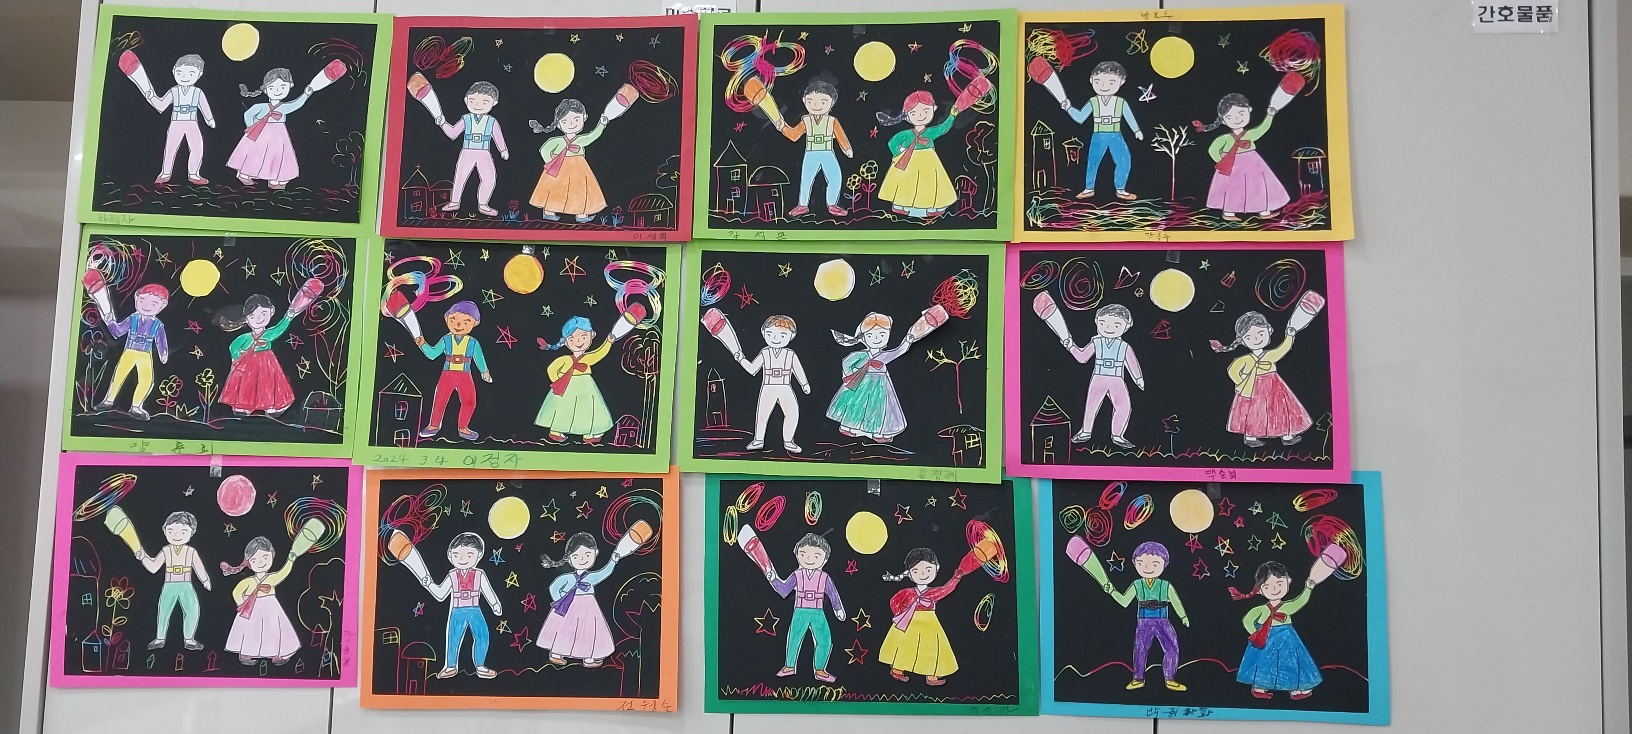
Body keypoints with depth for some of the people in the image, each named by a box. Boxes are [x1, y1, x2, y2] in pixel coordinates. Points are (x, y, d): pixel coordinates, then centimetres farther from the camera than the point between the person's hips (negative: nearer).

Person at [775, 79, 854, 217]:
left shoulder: (832, 121, 1)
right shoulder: (806, 121, 3)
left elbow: (841, 136, -1)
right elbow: (794, 135, 5)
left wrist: (847, 149, -12)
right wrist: (783, 127, -7)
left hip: (828, 155, 0)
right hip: (811, 156, 0)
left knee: (835, 178, -9)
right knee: (806, 180, -1)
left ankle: (832, 205, 6)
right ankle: (803, 206, 12)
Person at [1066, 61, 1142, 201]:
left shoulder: (1121, 103, 0)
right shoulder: (1092, 102, -1)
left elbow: (1129, 117, 9)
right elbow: (1080, 118, 1)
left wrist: (1136, 130, 11)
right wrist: (1069, 108, -8)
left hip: (1115, 137, 0)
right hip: (1098, 137, 0)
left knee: (1124, 162, -7)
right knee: (1093, 162, 0)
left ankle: (1120, 190, 5)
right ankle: (1089, 189, 14)